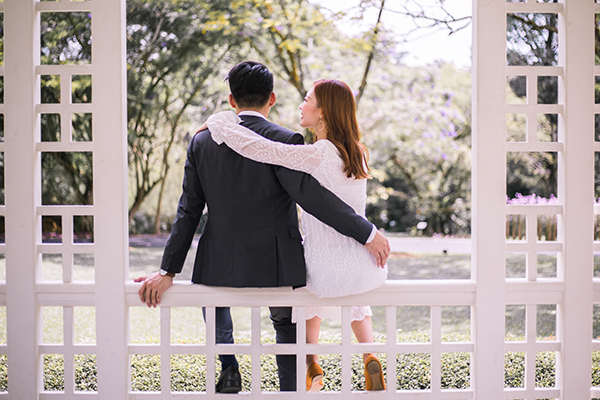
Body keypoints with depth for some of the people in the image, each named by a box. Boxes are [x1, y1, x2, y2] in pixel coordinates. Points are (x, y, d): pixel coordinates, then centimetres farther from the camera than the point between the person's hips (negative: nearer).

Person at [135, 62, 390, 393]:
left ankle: (227, 366, 20)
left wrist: (168, 271, 2)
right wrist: (367, 233, -16)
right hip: (277, 266, -2)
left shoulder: (202, 142, 0)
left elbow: (188, 211, 0)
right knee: (287, 327, 27)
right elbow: (311, 195, -21)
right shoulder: (283, 141, -12)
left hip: (221, 266, 2)